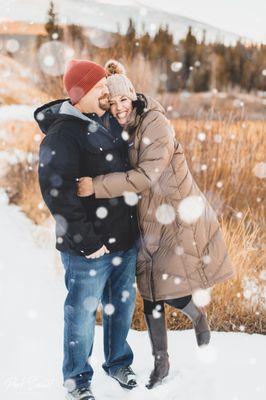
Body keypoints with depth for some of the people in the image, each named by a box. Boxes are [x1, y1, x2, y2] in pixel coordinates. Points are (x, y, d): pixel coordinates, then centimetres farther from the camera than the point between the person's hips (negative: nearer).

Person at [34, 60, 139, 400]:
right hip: (89, 247, -8)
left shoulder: (109, 120, 8)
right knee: (83, 312, 7)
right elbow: (56, 191, -25)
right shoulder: (62, 134, -18)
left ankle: (118, 362, 42)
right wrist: (86, 240, -23)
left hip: (125, 237, 8)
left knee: (122, 303, 20)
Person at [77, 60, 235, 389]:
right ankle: (161, 361, 26)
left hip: (178, 217, -6)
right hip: (147, 222, 6)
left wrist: (96, 186, -33)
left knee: (172, 292, -7)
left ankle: (198, 316, 29)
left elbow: (147, 175, -29)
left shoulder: (156, 124, -19)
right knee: (150, 294, 9)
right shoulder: (116, 132, 4)